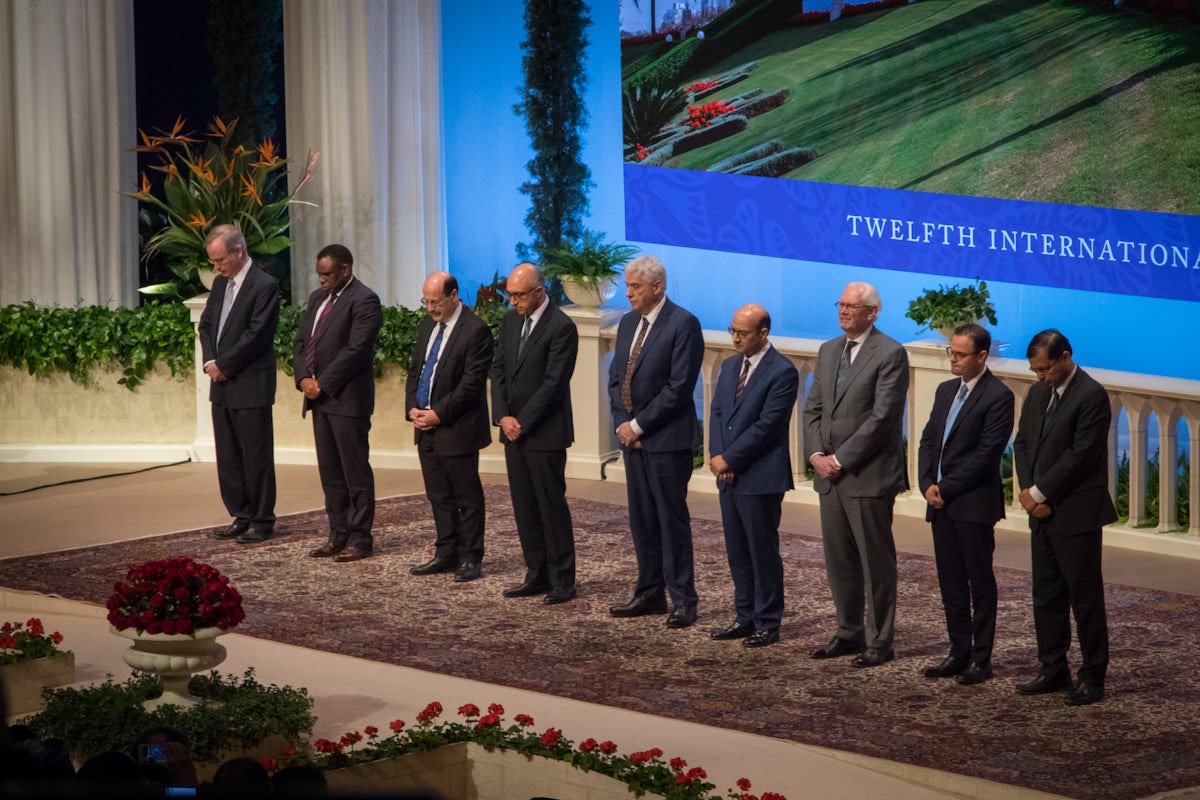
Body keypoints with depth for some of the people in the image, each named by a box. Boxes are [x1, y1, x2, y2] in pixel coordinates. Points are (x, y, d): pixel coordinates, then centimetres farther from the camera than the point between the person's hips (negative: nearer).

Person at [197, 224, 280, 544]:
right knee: (228, 457, 12)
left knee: (256, 457, -2)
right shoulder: (221, 283, 14)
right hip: (222, 386, 8)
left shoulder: (265, 286, -12)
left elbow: (256, 335, -18)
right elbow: (206, 324, 16)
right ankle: (242, 517, 20)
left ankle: (261, 522, 6)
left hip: (250, 386, -8)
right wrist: (210, 361, -1)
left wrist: (224, 366, -13)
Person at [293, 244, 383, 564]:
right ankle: (338, 534, 15)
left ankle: (360, 538, 1)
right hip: (320, 398, 8)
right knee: (330, 471, 10)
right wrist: (304, 378, -1)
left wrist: (323, 384, -16)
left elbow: (355, 350, -18)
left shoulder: (363, 301, -11)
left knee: (355, 471, -3)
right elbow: (300, 342, 16)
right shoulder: (317, 299, 16)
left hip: (348, 400, -8)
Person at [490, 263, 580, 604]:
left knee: (552, 505, -3)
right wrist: (503, 416, -2)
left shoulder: (561, 327, -13)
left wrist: (522, 422, -14)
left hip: (545, 433, -7)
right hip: (514, 428, 7)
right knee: (524, 506, 10)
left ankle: (562, 582, 2)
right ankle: (537, 576, 16)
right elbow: (498, 369, 11)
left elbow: (553, 383, -17)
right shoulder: (512, 320, 10)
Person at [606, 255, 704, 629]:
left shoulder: (683, 324, -12)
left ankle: (683, 601, 2)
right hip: (633, 436, 8)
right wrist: (622, 423, 0)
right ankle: (649, 594, 20)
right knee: (642, 520, 12)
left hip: (667, 440, -8)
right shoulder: (628, 323, 13)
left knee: (672, 520, -4)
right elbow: (616, 378, 16)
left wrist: (639, 425, -14)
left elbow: (679, 387, -17)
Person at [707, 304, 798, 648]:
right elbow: (717, 412, 12)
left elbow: (766, 425, -17)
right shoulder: (730, 366, 13)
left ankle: (767, 624, 6)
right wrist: (717, 455, -4)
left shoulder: (782, 372, -12)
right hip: (729, 476, 8)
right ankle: (745, 618, 20)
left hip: (761, 477, -8)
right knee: (737, 552, 12)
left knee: (763, 552, -1)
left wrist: (729, 459, -14)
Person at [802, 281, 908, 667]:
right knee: (838, 560, 12)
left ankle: (879, 642, 5)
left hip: (869, 476, -7)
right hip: (831, 475, 7)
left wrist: (840, 459, -15)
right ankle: (849, 633, 22)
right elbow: (813, 408, 15)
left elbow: (882, 417, -15)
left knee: (876, 562, -1)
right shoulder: (828, 351, 15)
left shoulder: (890, 354, -9)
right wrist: (816, 454, -2)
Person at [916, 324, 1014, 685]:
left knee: (980, 584, 0)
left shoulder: (998, 397, -10)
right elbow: (928, 441, 15)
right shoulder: (946, 391, 15)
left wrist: (945, 489, -14)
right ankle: (960, 652, 18)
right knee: (951, 584, 11)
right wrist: (927, 485, -1)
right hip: (941, 505, 7)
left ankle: (981, 658, 5)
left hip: (974, 505, -7)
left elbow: (985, 453, -16)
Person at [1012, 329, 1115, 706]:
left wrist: (1040, 493, -14)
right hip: (1043, 513, 8)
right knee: (1046, 595, 11)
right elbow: (1022, 443, 14)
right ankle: (1054, 670, 19)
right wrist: (1029, 492, -2)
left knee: (1085, 596, -2)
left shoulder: (1091, 396, -13)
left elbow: (1080, 454, -18)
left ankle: (1093, 676, 4)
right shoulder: (1037, 394, 12)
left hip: (1077, 514, -8)